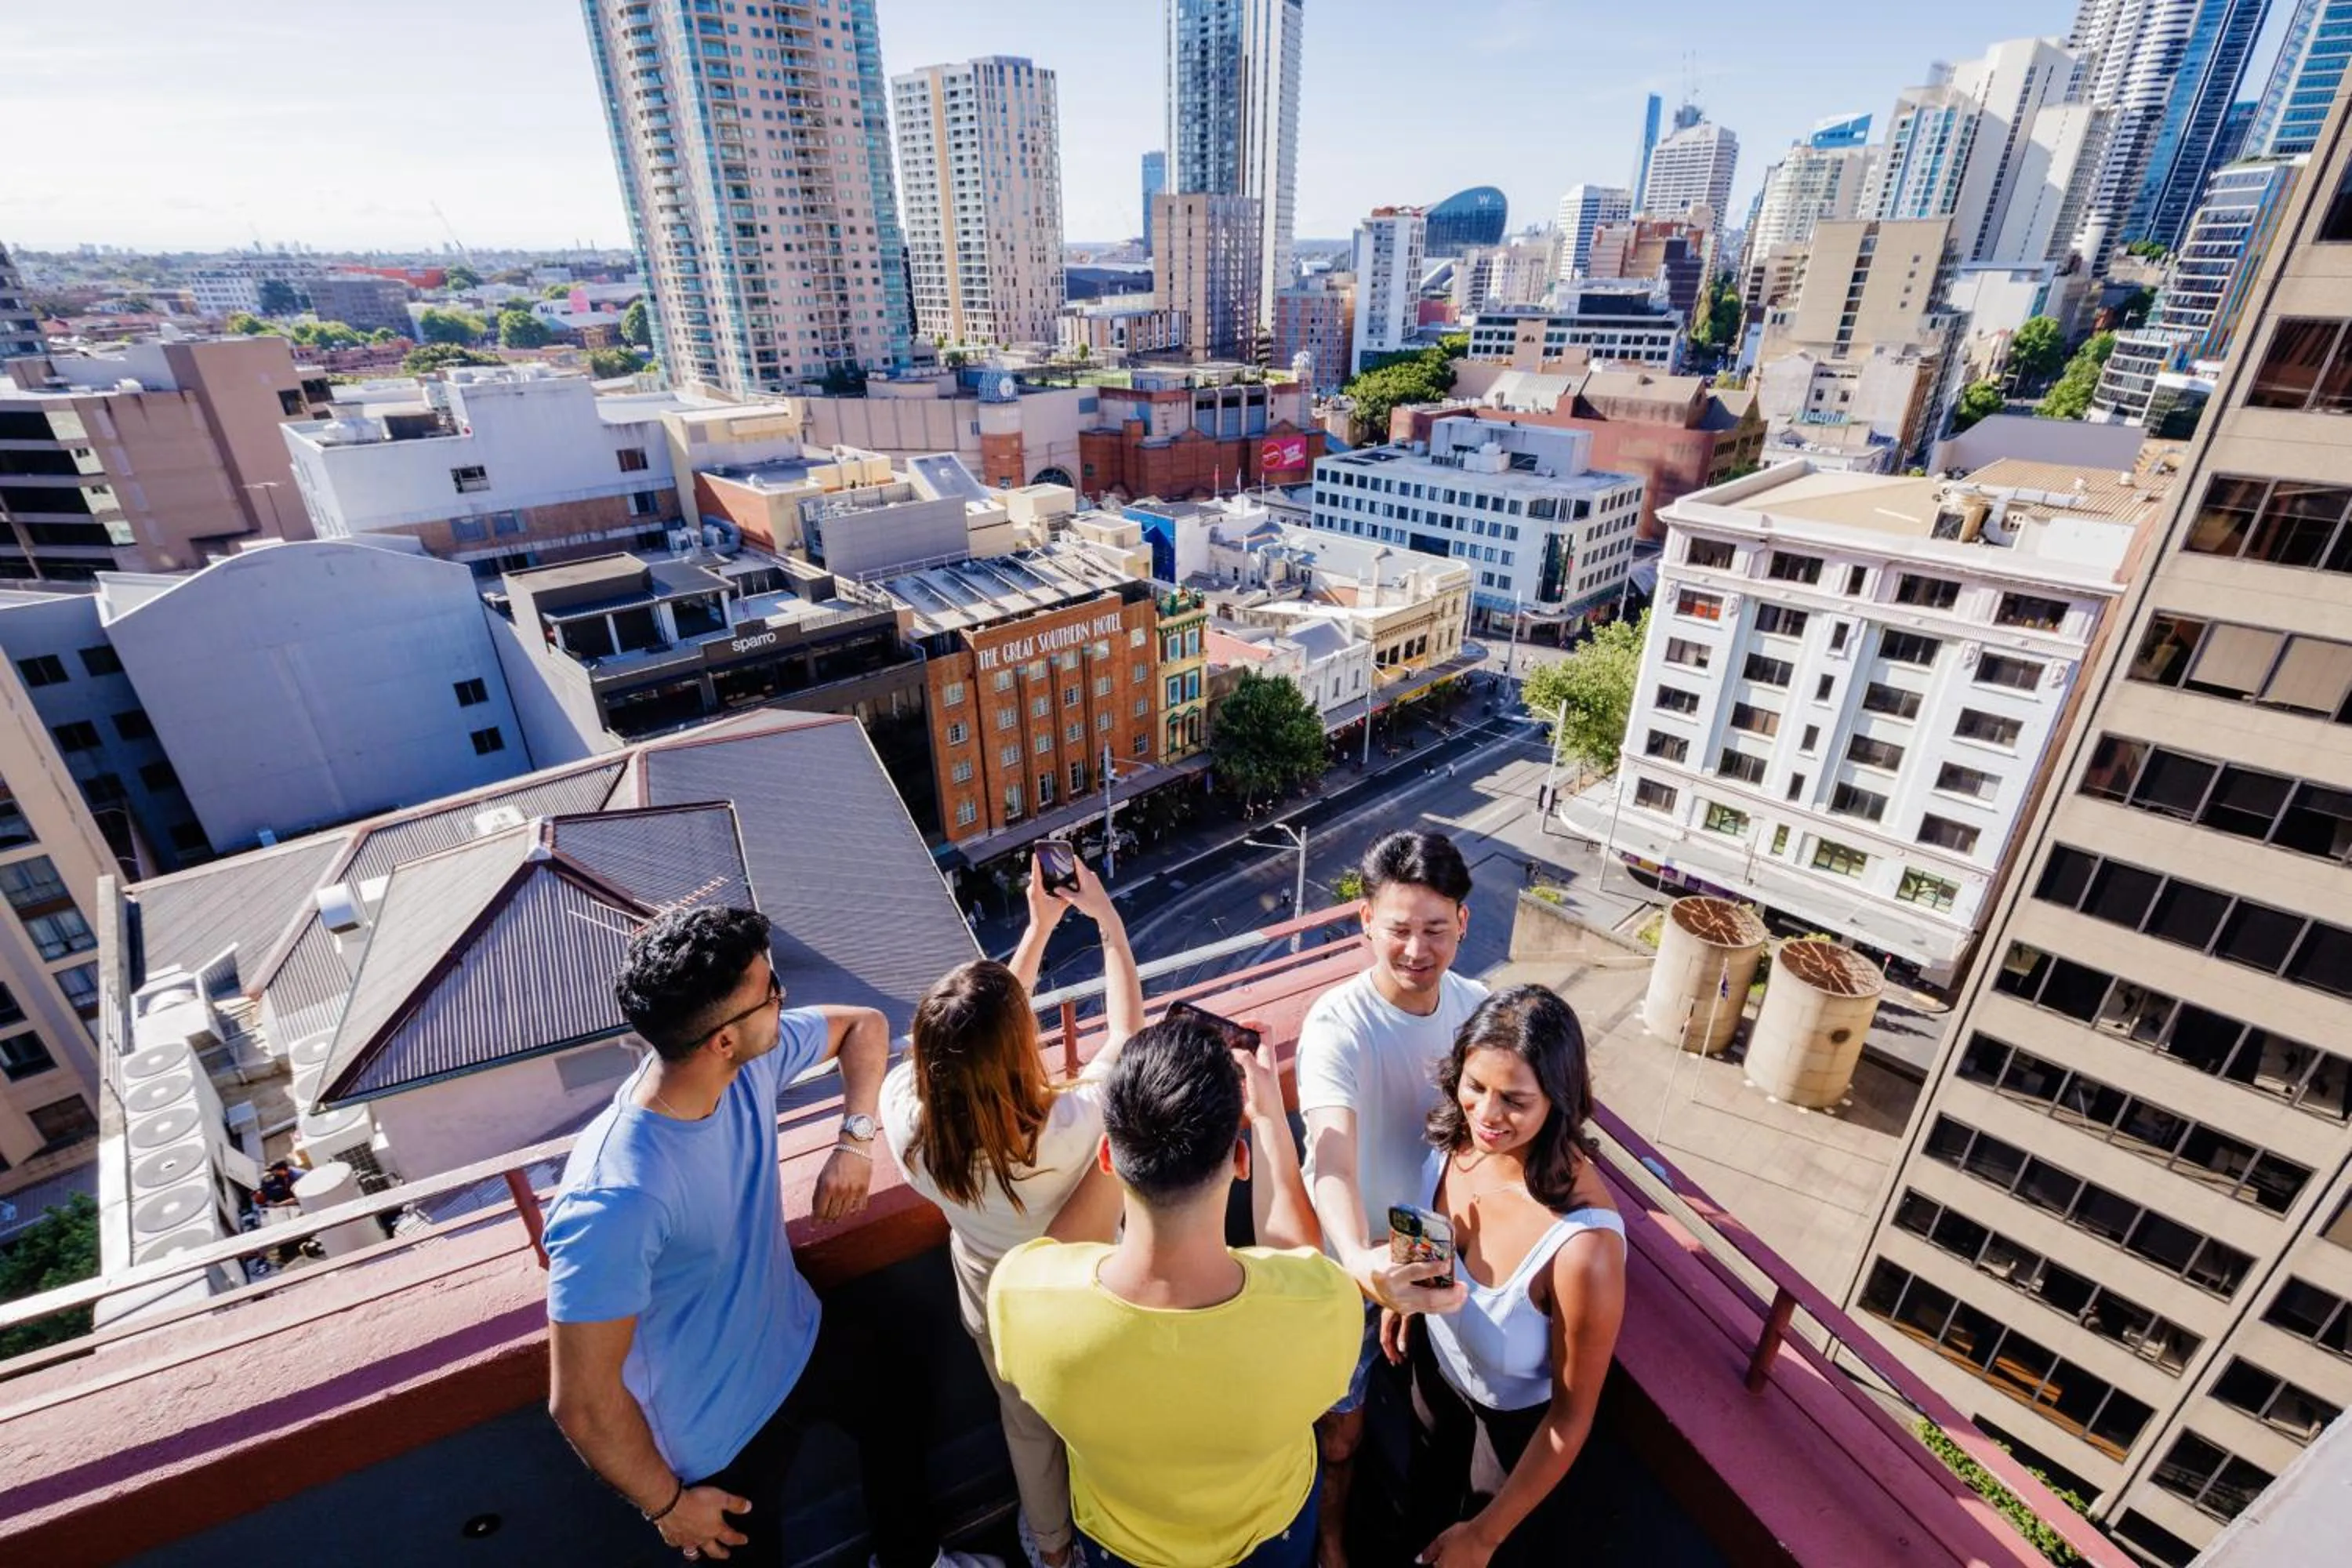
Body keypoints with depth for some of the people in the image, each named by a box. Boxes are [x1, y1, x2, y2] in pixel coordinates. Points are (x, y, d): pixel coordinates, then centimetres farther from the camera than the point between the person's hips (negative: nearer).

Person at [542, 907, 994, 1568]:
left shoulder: (753, 1059, -22)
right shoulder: (614, 1200, -40)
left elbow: (864, 1025, -2)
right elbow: (582, 1403, -29)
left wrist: (856, 1140, -15)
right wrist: (667, 1503, -13)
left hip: (803, 1336, 7)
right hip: (724, 1429, -7)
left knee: (895, 1421, 30)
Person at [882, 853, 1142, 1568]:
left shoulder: (905, 1116, -35)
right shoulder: (1073, 1129, -44)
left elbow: (983, 1035, -16)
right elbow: (1127, 1029, -25)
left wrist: (1039, 926, -12)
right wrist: (1107, 917, -15)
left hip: (993, 1302, 3)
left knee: (1026, 1422, 33)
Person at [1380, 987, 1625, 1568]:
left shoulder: (1583, 1246, -42)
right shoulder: (1457, 1137, -27)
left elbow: (1571, 1417, -26)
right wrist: (1403, 1291, -1)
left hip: (1518, 1415, -4)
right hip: (1437, 1365, 5)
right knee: (1428, 1499, 35)